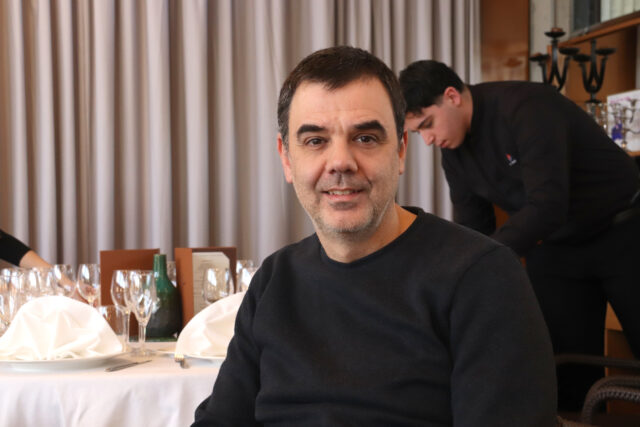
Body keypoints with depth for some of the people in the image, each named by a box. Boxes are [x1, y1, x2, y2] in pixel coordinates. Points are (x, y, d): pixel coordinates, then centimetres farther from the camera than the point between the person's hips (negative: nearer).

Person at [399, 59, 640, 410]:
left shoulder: (527, 108, -27)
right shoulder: (454, 152, -4)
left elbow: (547, 206, -35)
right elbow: (473, 228, 2)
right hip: (553, 247, 6)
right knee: (569, 368, 3)